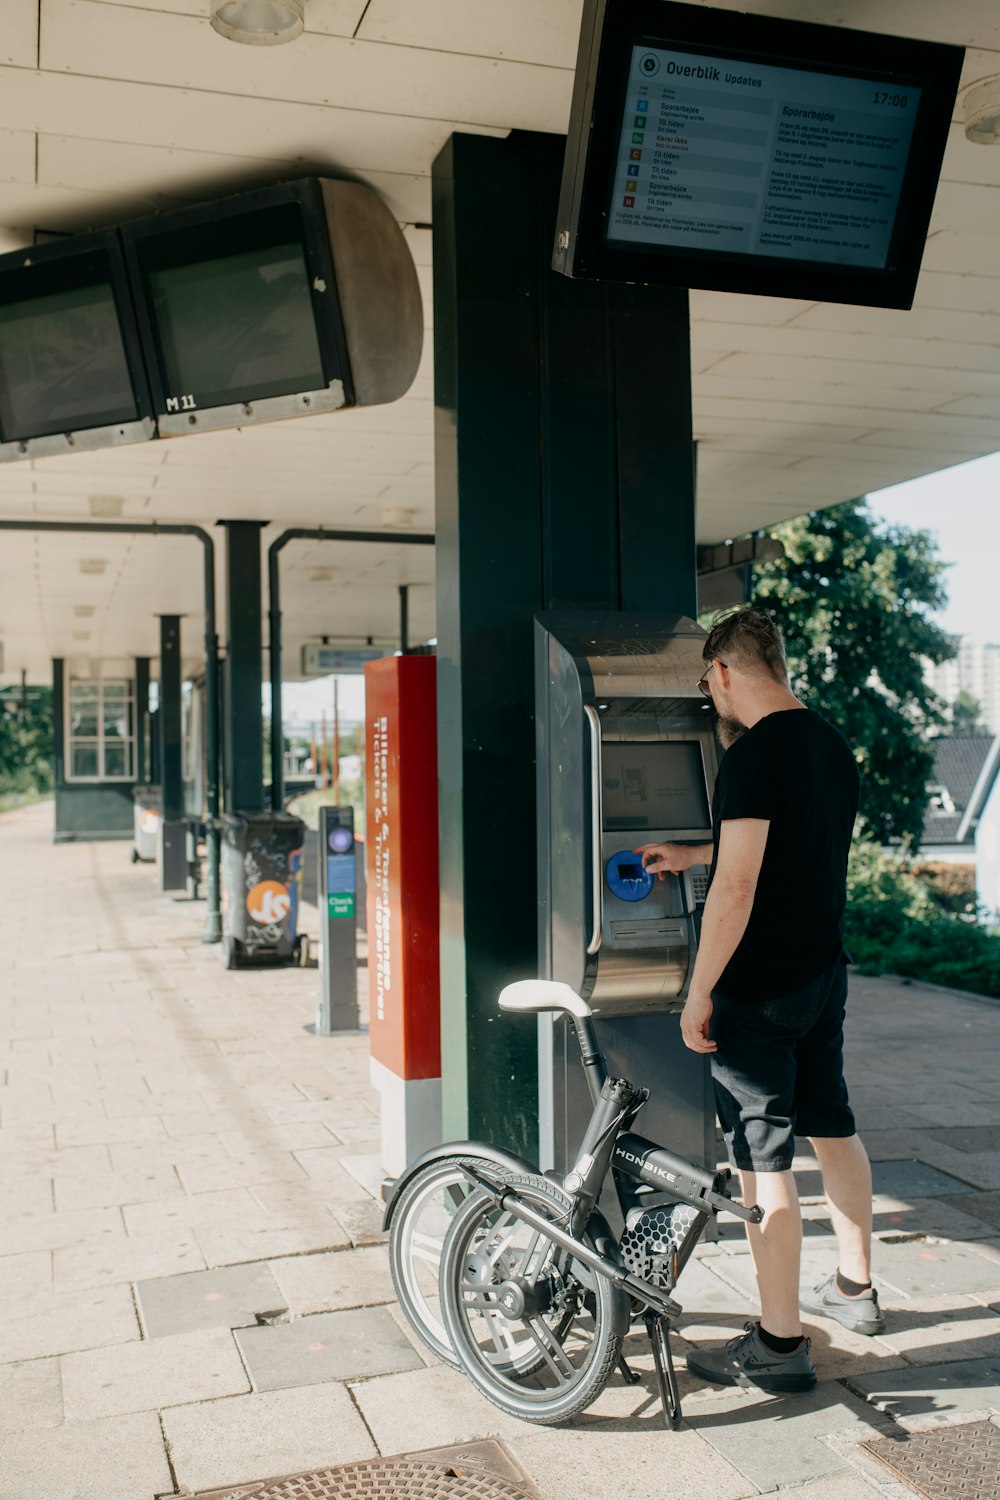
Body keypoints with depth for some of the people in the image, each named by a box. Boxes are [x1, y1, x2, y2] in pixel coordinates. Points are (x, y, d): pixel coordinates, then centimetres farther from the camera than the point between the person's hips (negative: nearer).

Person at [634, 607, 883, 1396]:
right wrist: (690, 855, 30)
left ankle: (780, 1345, 10)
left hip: (760, 989, -9)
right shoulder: (835, 745, 8)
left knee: (763, 1160, 0)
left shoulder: (756, 754, -20)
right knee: (833, 1126, 21)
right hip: (826, 973, 9)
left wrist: (699, 995, -17)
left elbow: (736, 890, -24)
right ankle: (856, 1288, 39)